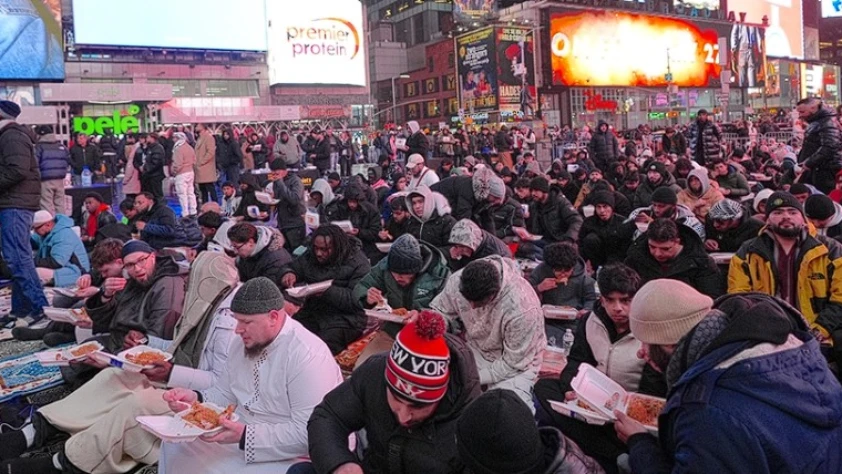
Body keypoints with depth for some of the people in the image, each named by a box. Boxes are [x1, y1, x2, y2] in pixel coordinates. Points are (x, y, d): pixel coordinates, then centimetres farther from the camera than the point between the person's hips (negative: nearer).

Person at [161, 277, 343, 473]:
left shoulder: (308, 356, -26)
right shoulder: (243, 342, 4)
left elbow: (309, 433, -29)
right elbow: (226, 394, 15)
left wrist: (245, 435, -31)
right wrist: (195, 398, -6)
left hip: (286, 456, -8)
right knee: (175, 445, 5)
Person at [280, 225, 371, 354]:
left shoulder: (358, 263, -10)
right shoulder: (310, 255, 8)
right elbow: (293, 267, 19)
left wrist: (328, 291, -28)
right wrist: (289, 273, -6)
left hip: (344, 319, -5)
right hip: (311, 313, 6)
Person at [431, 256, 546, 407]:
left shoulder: (523, 309, -35)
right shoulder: (457, 281, -23)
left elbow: (512, 363, -23)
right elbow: (440, 312, -4)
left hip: (517, 362, -4)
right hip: (474, 349, 4)